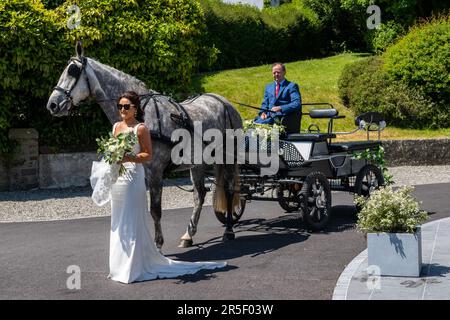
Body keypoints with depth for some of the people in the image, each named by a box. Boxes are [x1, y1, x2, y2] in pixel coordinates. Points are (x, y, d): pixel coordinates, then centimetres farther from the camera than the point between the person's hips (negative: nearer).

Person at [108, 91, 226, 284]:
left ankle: (134, 268, 4)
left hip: (133, 178, -7)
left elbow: (148, 155, -12)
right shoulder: (116, 127, 12)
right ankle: (120, 265, 25)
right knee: (118, 222, 13)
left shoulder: (140, 129, -9)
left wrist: (130, 158, -25)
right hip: (117, 179, 7)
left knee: (132, 222, -3)